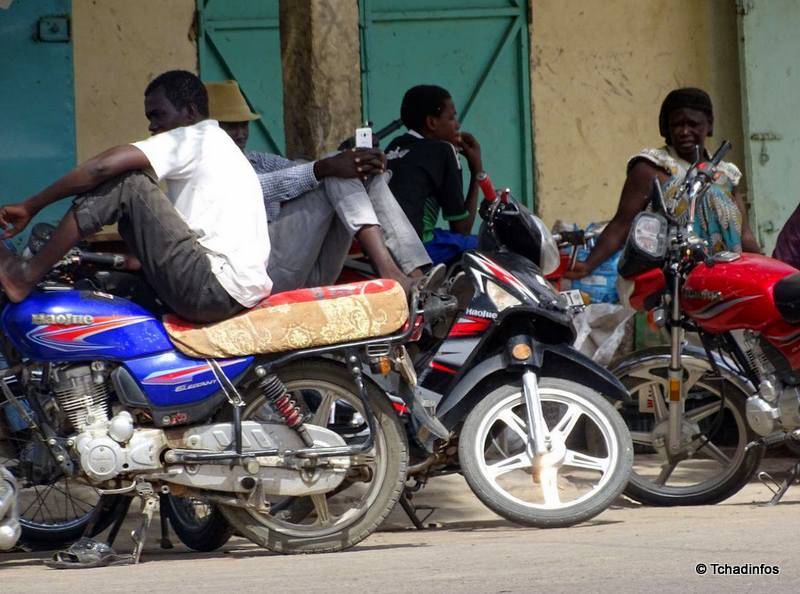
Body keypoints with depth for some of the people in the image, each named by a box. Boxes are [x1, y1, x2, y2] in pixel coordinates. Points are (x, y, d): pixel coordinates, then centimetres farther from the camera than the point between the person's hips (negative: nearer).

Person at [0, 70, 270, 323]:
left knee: (125, 181, -8)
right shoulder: (215, 143, 27)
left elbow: (102, 167, -13)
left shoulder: (195, 138, -4)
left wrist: (30, 207, -7)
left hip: (212, 292, -10)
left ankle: (26, 276, -7)